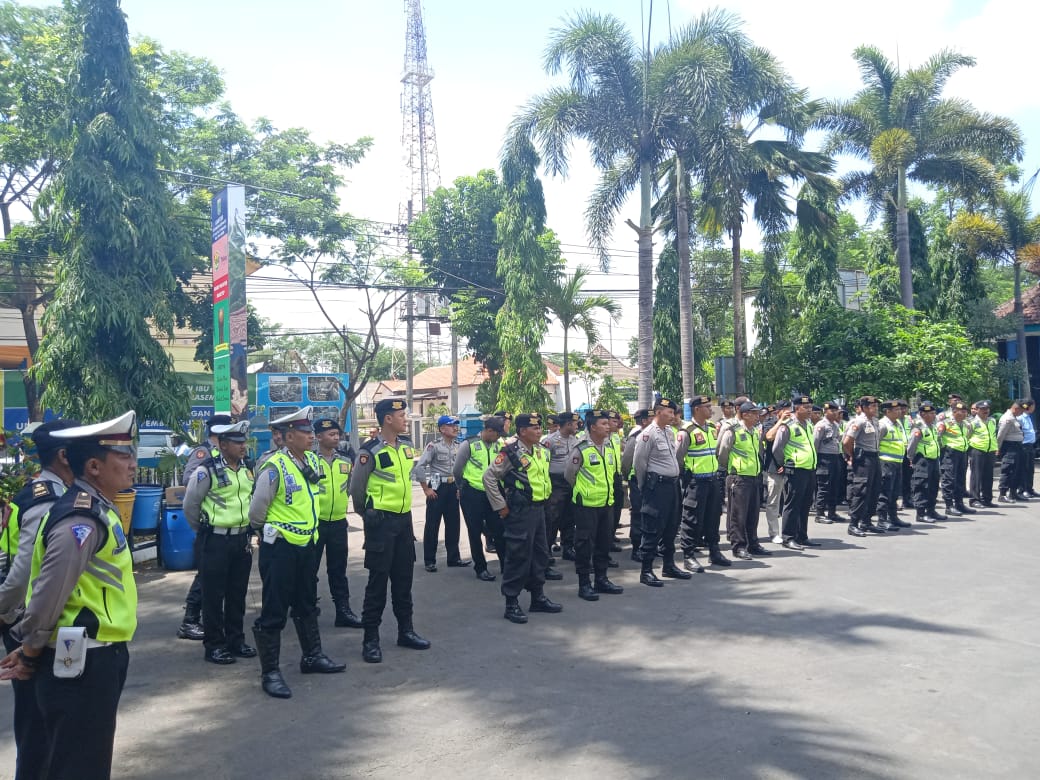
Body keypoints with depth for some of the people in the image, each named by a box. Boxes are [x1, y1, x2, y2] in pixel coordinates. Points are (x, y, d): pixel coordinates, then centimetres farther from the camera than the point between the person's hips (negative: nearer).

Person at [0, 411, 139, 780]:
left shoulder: (96, 509, 10)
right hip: (80, 666, -9)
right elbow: (49, 595, -22)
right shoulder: (82, 519, -22)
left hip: (96, 660, 9)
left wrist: (30, 649, 13)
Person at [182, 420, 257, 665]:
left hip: (242, 539, 6)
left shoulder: (247, 469, 6)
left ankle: (236, 640, 25)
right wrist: (203, 531, 5)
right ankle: (213, 645, 13)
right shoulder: (207, 471, -13)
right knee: (213, 595, 3)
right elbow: (190, 505, -6)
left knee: (237, 593, 14)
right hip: (216, 541, -6)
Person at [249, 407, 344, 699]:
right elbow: (257, 510, -12)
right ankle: (270, 672, 10)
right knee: (274, 611, 0)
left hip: (305, 543, 8)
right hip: (279, 547, -8)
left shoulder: (313, 461, 4)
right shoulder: (274, 467, -20)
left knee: (307, 604, 20)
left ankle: (312, 656, 35)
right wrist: (269, 532, 4)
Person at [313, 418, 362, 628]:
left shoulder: (346, 460, 6)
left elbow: (352, 485, 17)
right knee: (310, 569, 6)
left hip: (339, 522, 5)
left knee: (338, 570, 11)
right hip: (314, 522, -4)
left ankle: (343, 610, 16)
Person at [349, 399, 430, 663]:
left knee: (404, 577, 14)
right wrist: (367, 514, 6)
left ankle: (406, 631, 26)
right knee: (378, 580, -1)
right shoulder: (370, 452, -16)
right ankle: (370, 638, 8)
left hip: (404, 518, 7)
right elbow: (356, 489, -6)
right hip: (380, 522, -7)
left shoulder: (406, 446, 5)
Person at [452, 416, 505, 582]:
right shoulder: (469, 444, -10)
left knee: (498, 529, 5)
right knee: (475, 532, 6)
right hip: (472, 495, -4)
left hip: (491, 494, 4)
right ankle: (481, 568, 17)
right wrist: (463, 487, 9)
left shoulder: (498, 446, 4)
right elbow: (457, 470, -2)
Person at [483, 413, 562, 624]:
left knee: (540, 554, 14)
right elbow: (489, 477, -15)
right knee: (518, 556, -4)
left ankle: (538, 597, 27)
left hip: (539, 509, 8)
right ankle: (511, 604, 5)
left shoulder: (542, 451, 10)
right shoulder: (511, 453, -15)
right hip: (520, 511, -8)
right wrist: (500, 506, -13)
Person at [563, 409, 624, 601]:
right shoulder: (582, 449, -14)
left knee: (604, 542, 13)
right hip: (586, 504, -6)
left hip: (607, 502, 7)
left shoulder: (610, 447, 5)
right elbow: (569, 475, -3)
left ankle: (601, 579, 26)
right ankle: (584, 584, 8)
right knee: (584, 544, -1)